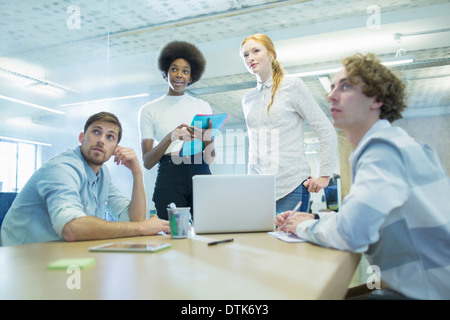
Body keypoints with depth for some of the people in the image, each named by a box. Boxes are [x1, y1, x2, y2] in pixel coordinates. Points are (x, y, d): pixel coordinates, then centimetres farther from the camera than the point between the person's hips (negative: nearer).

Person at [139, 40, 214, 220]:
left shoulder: (203, 107, 15)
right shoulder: (150, 110, 10)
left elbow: (210, 159, 11)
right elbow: (147, 163, 2)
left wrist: (208, 138, -10)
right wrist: (170, 137, -13)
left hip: (200, 174, 2)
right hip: (169, 179, -1)